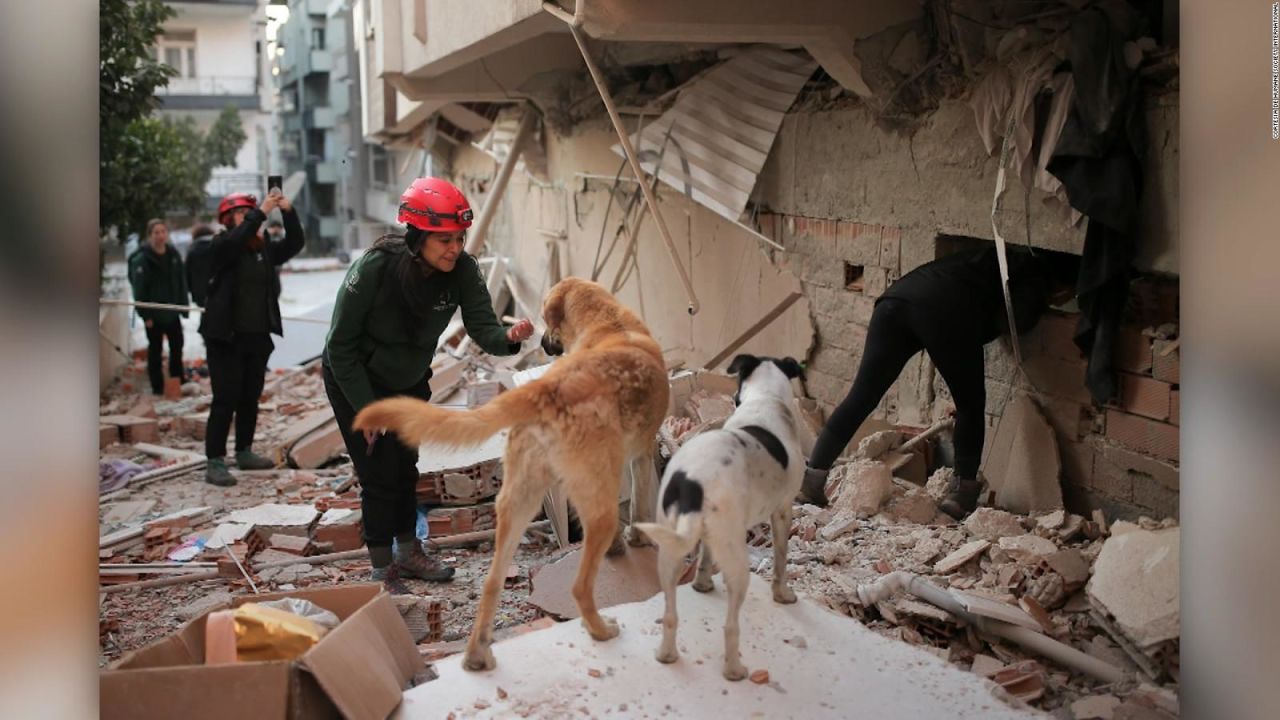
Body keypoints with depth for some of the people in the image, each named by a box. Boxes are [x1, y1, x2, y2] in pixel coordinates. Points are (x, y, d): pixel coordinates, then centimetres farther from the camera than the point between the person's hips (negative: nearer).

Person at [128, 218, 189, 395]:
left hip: (172, 312, 5)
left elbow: (182, 282, 8)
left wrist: (183, 306, 5)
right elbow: (139, 289, -14)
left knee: (177, 346, 15)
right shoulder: (141, 259, -14)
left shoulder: (173, 254, 3)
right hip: (154, 313, -5)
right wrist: (145, 315, -16)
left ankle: (178, 381, 30)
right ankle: (157, 386, 14)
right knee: (155, 349, 5)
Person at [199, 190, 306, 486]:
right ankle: (215, 462, -2)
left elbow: (294, 244, -2)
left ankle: (244, 453, 27)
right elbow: (238, 240, -27)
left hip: (258, 337, 6)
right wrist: (261, 212, -29)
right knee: (225, 400, -6)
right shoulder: (220, 245, -6)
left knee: (250, 399, 14)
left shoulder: (265, 248, 9)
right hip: (225, 337, -6)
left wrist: (288, 211, -12)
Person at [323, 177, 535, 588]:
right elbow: (341, 346, -23)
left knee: (404, 466, 16)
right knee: (380, 473, -4)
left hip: (408, 381, 5)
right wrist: (366, 410, -19)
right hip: (354, 381, -5)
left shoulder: (463, 270, -21)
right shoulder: (374, 268, -32)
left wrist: (509, 337, -48)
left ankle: (408, 552, 33)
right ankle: (382, 568, 10)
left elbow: (482, 328, -25)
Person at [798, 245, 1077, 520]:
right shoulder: (1037, 277, 17)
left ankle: (811, 482, 1)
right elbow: (1015, 320, 2)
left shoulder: (1013, 259, 40)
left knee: (860, 398, 4)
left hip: (898, 294, 6)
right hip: (946, 310, -6)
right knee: (971, 406, 13)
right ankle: (961, 494, 11)